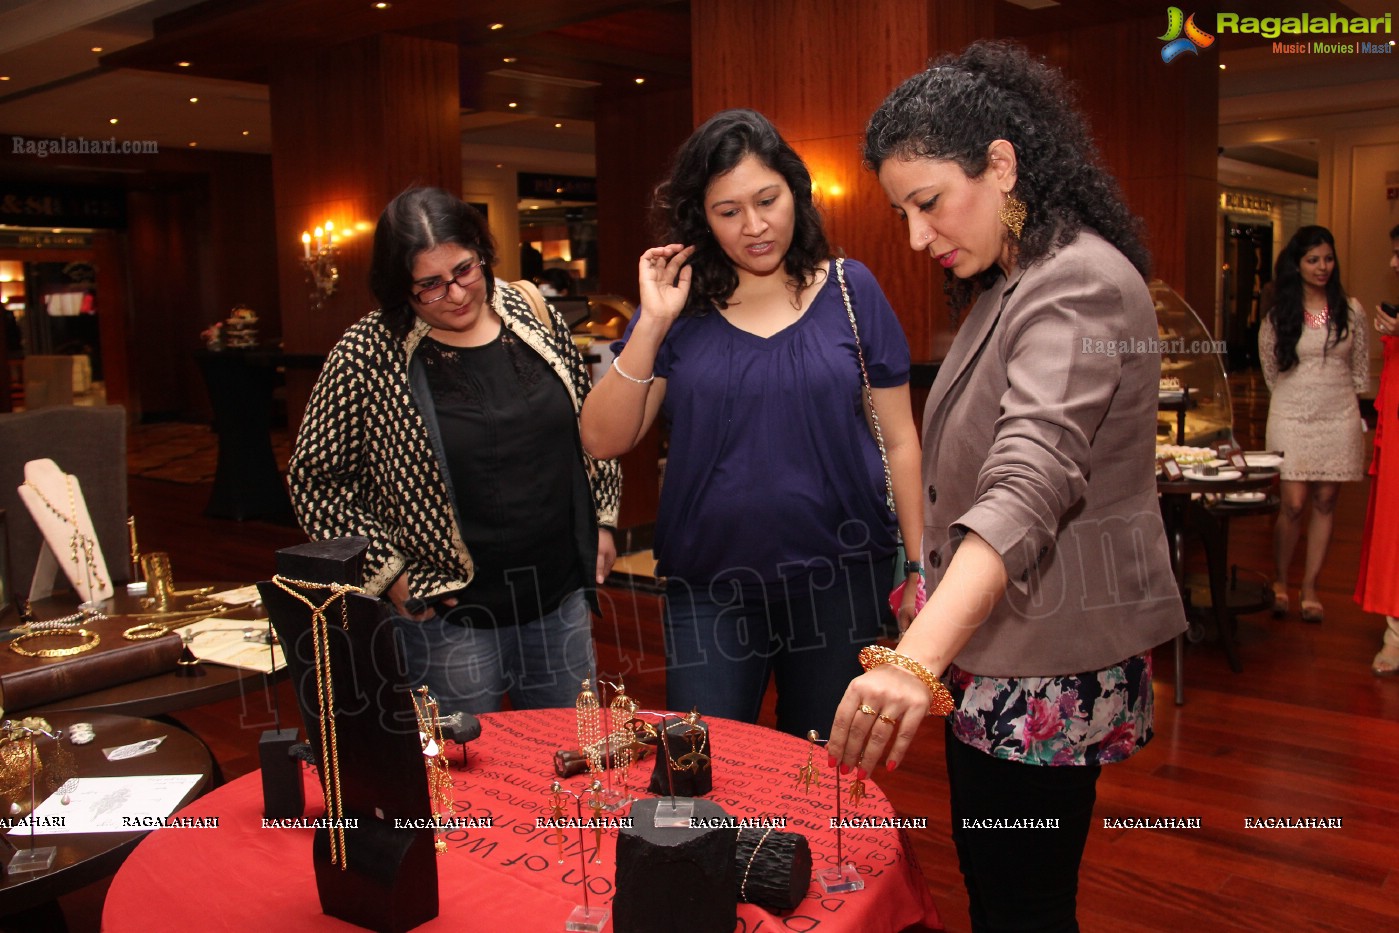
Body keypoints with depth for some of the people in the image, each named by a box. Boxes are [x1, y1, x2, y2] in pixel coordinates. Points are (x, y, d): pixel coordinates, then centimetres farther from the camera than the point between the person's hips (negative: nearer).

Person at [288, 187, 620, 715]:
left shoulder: (535, 318, 0)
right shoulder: (368, 356, -12)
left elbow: (589, 426, 13)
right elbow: (314, 479, -6)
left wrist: (602, 519, 10)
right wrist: (385, 571, -10)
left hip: (562, 595, 4)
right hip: (449, 619, -4)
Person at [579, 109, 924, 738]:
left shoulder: (849, 291, 1)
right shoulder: (680, 305, 2)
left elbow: (898, 439, 3)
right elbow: (603, 440, -4)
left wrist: (919, 567, 1)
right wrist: (653, 324, -12)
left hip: (838, 582, 0)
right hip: (708, 588, 0)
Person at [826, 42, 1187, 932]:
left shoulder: (1079, 283, -19)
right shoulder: (1008, 285, 14)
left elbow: (1030, 486, -35)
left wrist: (915, 658, -46)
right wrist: (928, 647, 17)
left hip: (1047, 666, -10)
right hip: (992, 644, 10)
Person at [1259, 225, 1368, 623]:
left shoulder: (1349, 310, 4)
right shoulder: (1279, 313, 0)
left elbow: (1360, 368, 12)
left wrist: (1358, 407, 12)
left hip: (1339, 417, 2)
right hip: (1292, 416, -2)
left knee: (1325, 503, 4)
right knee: (1293, 504, -5)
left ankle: (1310, 588, 14)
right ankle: (1279, 582, 14)